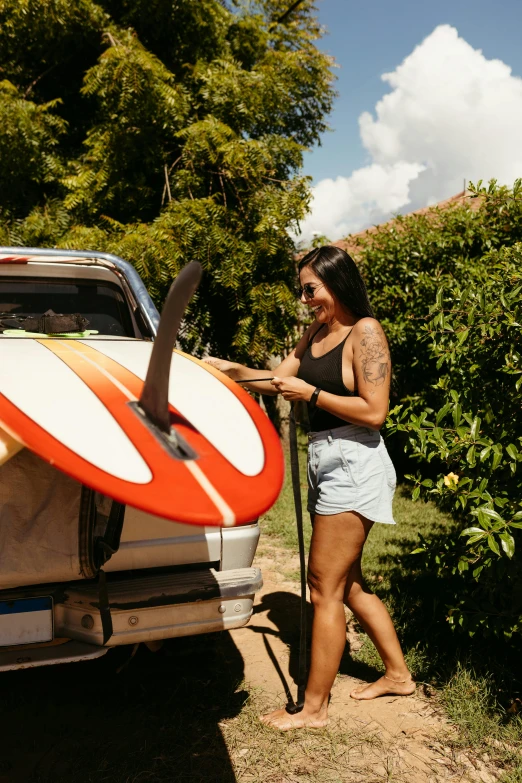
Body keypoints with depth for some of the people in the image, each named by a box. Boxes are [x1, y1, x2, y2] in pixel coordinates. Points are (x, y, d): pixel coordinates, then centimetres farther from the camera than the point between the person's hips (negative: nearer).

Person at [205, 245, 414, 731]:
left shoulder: (365, 332, -13)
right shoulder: (315, 332, 11)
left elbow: (374, 412, -18)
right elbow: (280, 379, 14)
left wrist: (311, 394, -15)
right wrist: (230, 370, 5)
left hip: (353, 464, -9)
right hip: (327, 463, 9)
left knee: (324, 586, -2)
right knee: (346, 581, 18)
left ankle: (314, 708, 12)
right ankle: (397, 675, 35)